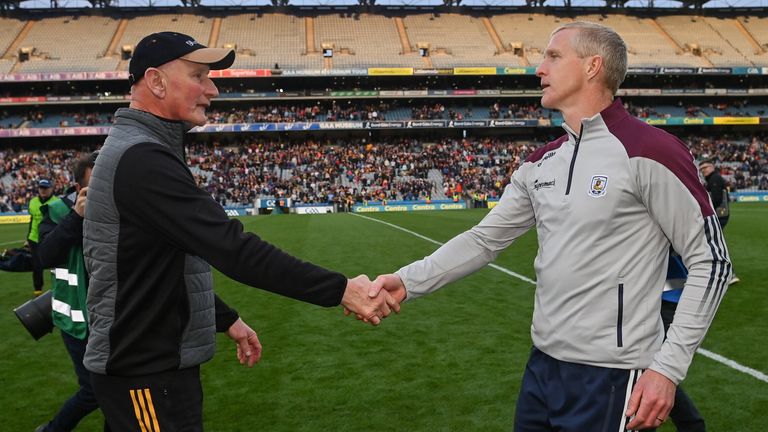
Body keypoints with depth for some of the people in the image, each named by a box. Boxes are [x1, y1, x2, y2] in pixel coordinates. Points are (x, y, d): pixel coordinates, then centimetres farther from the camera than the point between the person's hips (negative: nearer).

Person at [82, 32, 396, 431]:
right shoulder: (143, 159, -22)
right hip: (148, 375, -10)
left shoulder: (134, 152, 12)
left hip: (156, 361, 10)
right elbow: (232, 248, -29)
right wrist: (341, 289, -29)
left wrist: (226, 320, 18)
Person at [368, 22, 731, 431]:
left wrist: (668, 367, -14)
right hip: (543, 365, 7)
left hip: (610, 377, -7)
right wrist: (408, 281, -1)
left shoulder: (647, 150, -14)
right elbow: (484, 239, 10)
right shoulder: (540, 163, 8)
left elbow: (710, 260, -11)